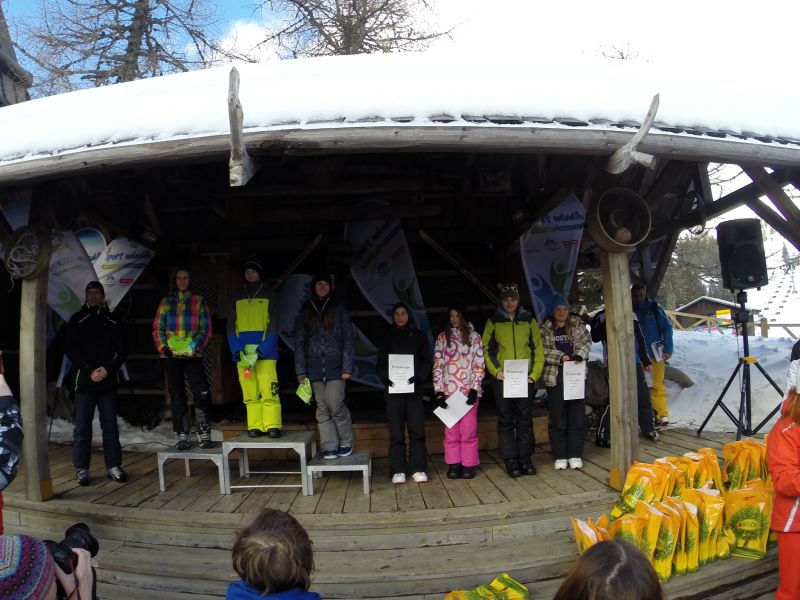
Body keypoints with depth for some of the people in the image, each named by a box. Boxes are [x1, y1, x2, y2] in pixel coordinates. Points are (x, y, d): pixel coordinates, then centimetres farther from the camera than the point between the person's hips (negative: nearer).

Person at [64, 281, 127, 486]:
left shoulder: (112, 322, 11)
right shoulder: (77, 320, 6)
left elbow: (120, 350, 7)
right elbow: (70, 350, -1)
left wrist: (107, 369, -9)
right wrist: (89, 371, -11)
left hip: (108, 382, 1)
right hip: (84, 382, -1)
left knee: (110, 426, 5)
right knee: (82, 427, 2)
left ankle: (114, 466, 12)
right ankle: (81, 469, 10)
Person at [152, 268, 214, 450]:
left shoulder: (199, 302, 6)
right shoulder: (166, 302, 11)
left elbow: (206, 329, 2)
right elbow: (158, 328, 8)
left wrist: (196, 344, -14)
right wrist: (163, 346, -7)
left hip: (193, 355, -2)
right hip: (172, 355, 2)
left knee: (201, 394, -11)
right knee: (177, 396, 6)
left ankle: (205, 435, -4)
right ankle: (182, 436, 12)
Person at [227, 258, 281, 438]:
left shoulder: (268, 295, 5)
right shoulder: (237, 297, 14)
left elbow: (272, 327, -1)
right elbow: (231, 328, 10)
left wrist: (260, 351, -13)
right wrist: (238, 352, -5)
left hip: (265, 351, -3)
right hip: (242, 353, 3)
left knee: (268, 391, -10)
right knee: (250, 393, 1)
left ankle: (272, 426, -5)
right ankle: (255, 426, 7)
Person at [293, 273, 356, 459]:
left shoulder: (338, 310, 5)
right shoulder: (305, 312, 10)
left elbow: (348, 339, 1)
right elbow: (299, 342, 8)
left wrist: (347, 367, -8)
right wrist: (301, 372, 1)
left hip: (335, 366, -2)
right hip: (315, 366, 2)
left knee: (335, 405, -9)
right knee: (323, 408, 3)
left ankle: (346, 442, 12)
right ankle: (329, 447, 10)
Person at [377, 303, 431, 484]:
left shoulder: (418, 335, 9)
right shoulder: (387, 337, 11)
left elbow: (427, 362, 6)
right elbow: (381, 364, 8)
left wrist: (419, 376, -13)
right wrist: (386, 377, -13)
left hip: (414, 389, 0)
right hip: (394, 389, 0)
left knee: (417, 431, -2)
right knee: (396, 432, 0)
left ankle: (418, 469, 5)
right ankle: (398, 470, 6)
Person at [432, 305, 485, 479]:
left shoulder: (474, 336, 4)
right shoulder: (442, 337, 7)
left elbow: (480, 365, 2)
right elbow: (437, 366, 4)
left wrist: (475, 388, -7)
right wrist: (439, 391, -3)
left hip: (469, 390, -1)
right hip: (449, 390, 1)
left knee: (469, 430, 1)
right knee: (451, 429, 4)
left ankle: (469, 465, 10)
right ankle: (453, 464, 14)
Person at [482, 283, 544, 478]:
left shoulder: (529, 320, 8)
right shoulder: (493, 321, 5)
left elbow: (538, 349, 8)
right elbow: (485, 349, 4)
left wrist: (534, 374, -3)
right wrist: (495, 371, -8)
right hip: (502, 378, -1)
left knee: (525, 419, 5)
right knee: (506, 420, 2)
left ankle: (526, 458, 14)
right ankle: (511, 460, 8)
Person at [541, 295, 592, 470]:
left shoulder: (577, 325, 8)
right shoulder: (545, 329, 2)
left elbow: (587, 341, 0)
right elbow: (543, 351, -5)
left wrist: (579, 355, -17)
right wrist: (560, 356, -17)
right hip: (555, 377, -1)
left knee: (577, 416, 4)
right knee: (557, 418, 4)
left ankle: (575, 455, 13)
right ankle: (560, 456, 13)